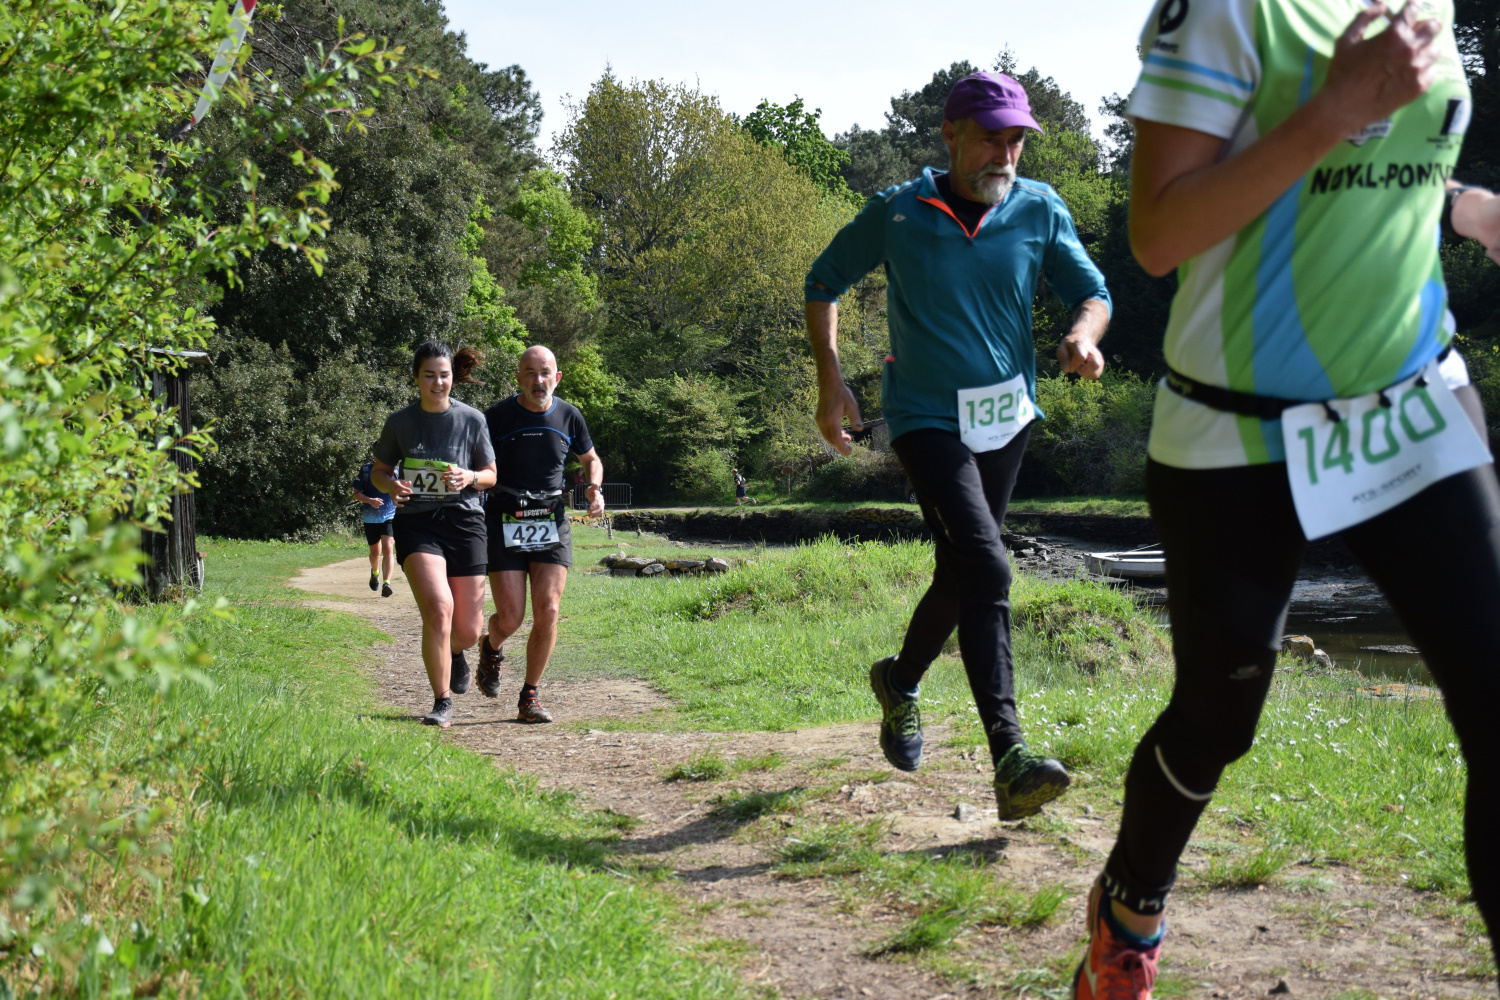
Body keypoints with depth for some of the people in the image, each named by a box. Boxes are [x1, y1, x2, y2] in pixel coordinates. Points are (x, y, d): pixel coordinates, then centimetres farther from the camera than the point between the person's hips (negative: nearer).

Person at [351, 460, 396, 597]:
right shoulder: (365, 470, 1)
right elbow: (356, 494, 1)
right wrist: (369, 500, -18)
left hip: (390, 516, -1)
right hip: (371, 518, 1)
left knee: (388, 548, -18)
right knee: (375, 552, 14)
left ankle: (386, 584, -23)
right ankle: (375, 572, 46)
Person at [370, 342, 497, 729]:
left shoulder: (472, 419, 1)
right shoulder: (400, 422, 2)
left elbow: (491, 475, 9)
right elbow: (379, 471, 14)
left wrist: (469, 477, -14)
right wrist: (391, 485, -10)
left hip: (464, 521, 1)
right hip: (417, 522, -1)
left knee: (469, 630, 2)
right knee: (438, 609, -22)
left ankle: (454, 652, 42)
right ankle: (442, 704, -7)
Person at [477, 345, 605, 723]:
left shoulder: (568, 416, 3)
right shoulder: (497, 417, -6)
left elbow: (591, 459, 20)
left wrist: (594, 488, 0)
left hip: (552, 522, 2)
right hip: (504, 522, -2)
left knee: (548, 613, -10)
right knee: (510, 619, -7)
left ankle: (529, 698, 5)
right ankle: (490, 648, 32)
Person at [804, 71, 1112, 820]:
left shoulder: (1039, 211, -1)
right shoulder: (896, 214, -8)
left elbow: (1092, 291, 5)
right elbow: (824, 282, 5)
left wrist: (1083, 335, -19)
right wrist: (830, 379, -5)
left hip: (1007, 418, 5)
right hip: (927, 418, -5)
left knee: (961, 574, 16)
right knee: (986, 568, -22)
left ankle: (901, 682, 45)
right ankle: (1009, 757, -27)